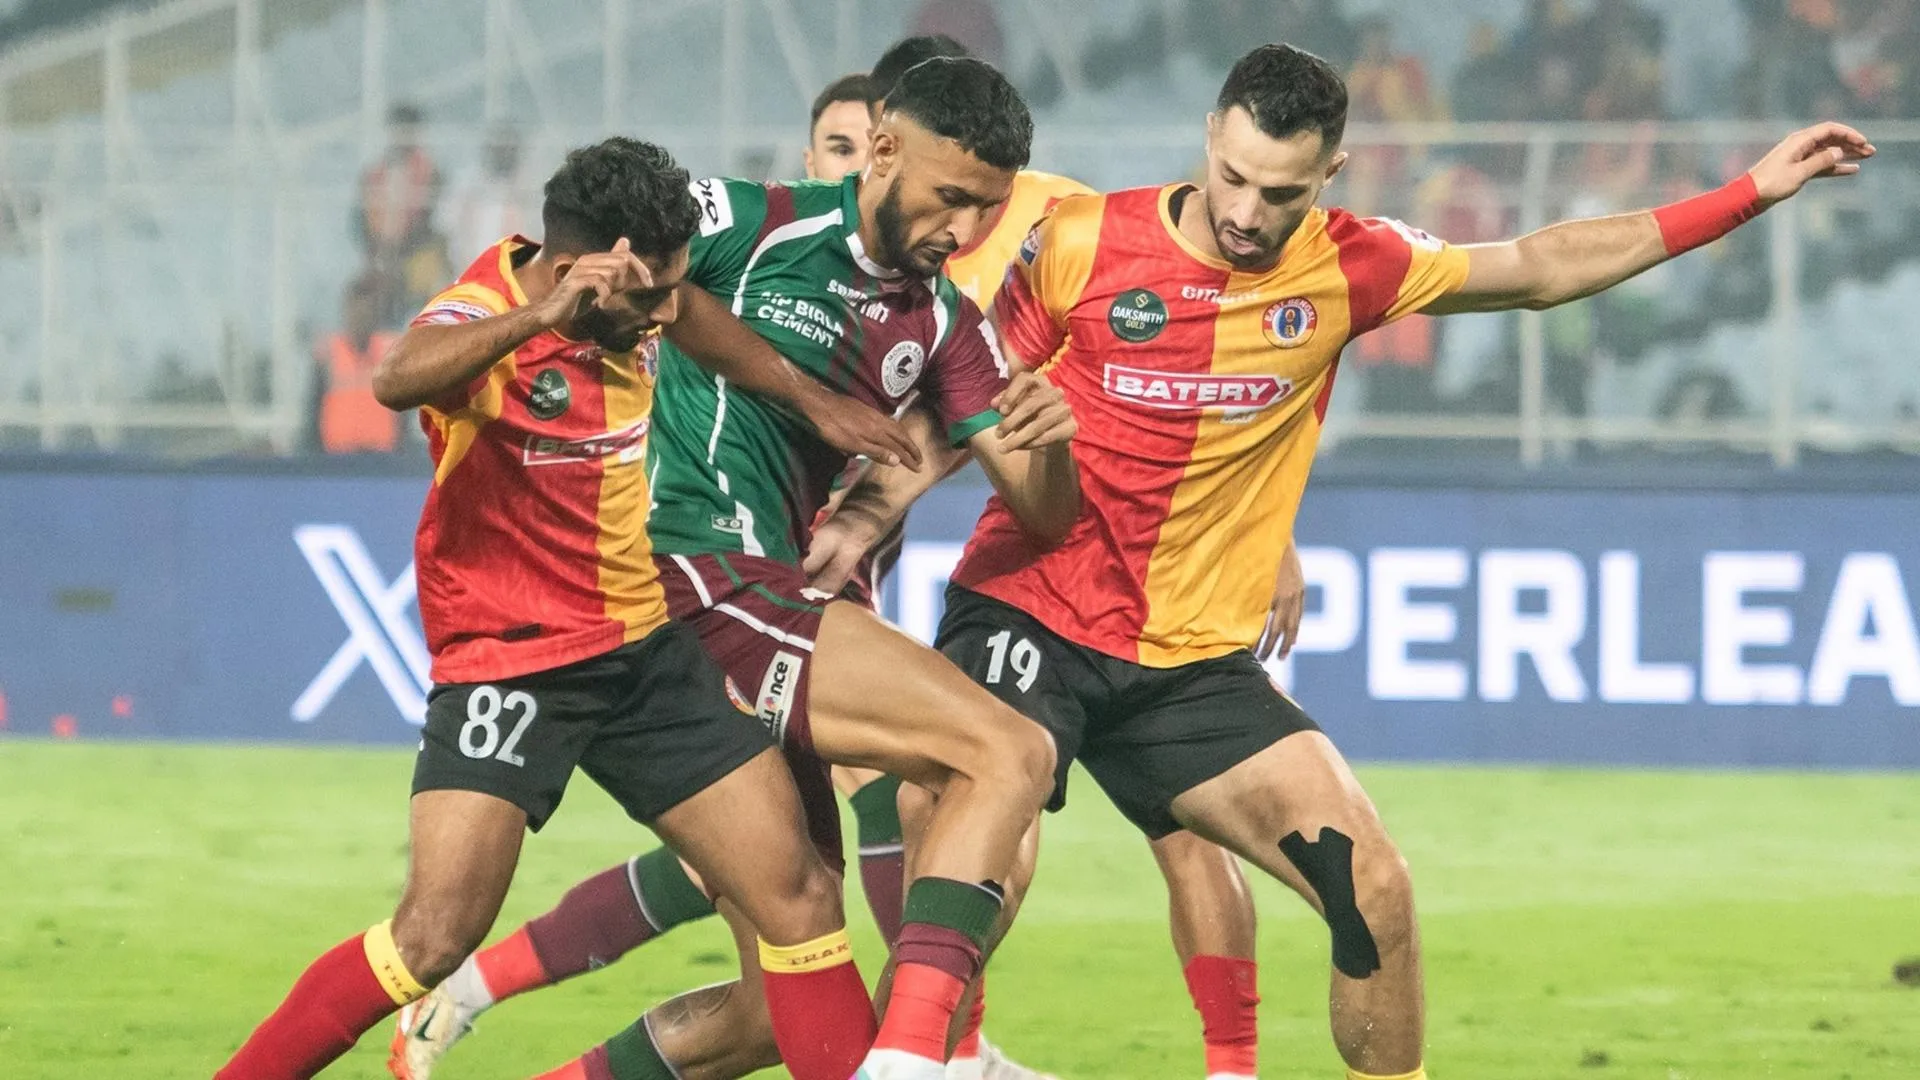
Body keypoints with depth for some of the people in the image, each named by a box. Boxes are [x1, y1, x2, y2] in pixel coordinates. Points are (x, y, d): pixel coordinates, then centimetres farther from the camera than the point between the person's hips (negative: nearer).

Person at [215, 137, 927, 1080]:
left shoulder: (638, 312, 0)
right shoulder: (487, 315, -20)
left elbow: (702, 327, 27)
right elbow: (400, 378, -45)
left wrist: (813, 400, 24)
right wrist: (543, 313, -54)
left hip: (646, 648, 7)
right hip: (503, 660, -7)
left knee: (798, 896, 0)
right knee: (435, 936, -18)